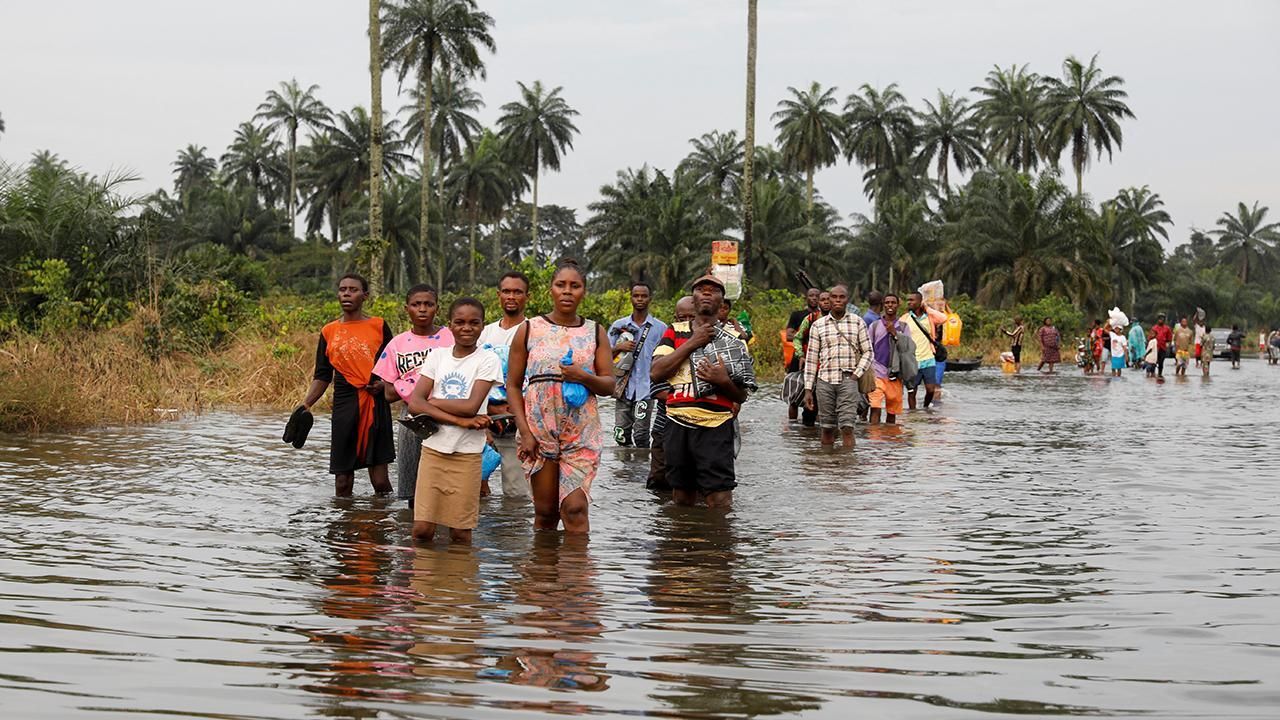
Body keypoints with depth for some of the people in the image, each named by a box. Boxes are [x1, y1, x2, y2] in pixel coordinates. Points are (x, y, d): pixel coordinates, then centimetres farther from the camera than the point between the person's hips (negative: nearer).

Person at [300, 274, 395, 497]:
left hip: (375, 405, -2)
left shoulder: (378, 326, 6)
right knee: (343, 480, 2)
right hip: (344, 405, 2)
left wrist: (384, 383, -10)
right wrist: (306, 403, -2)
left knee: (380, 480, -5)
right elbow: (322, 377, 11)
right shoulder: (329, 332, 10)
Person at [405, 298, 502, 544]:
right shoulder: (437, 357, 7)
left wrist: (432, 402, -3)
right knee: (421, 529, -2)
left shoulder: (487, 360, -1)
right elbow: (414, 404, -4)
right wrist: (459, 420, -14)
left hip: (467, 453, -2)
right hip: (433, 449, 2)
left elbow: (471, 406, -13)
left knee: (460, 533, 2)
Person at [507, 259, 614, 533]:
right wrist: (524, 432, -6)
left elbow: (609, 385, 6)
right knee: (545, 512, 5)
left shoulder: (595, 332, 8)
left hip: (581, 433, 0)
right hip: (539, 431, 0)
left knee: (575, 508, -11)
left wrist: (584, 377, -16)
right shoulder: (529, 329, 5)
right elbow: (513, 385, 4)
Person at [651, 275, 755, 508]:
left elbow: (742, 396, 9)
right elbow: (657, 372, -3)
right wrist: (692, 344, -6)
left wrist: (724, 381, -12)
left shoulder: (734, 340, 8)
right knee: (682, 500, 10)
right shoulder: (676, 332, 13)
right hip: (678, 425, 3)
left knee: (720, 502, -12)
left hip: (715, 427, -3)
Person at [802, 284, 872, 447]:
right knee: (827, 428, 5)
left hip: (848, 380, -1)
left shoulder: (858, 323, 7)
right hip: (825, 380, 1)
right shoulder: (818, 325, 7)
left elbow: (867, 352, 10)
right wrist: (808, 389, 2)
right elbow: (811, 359, 7)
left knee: (847, 428, -10)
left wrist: (856, 374, -4)